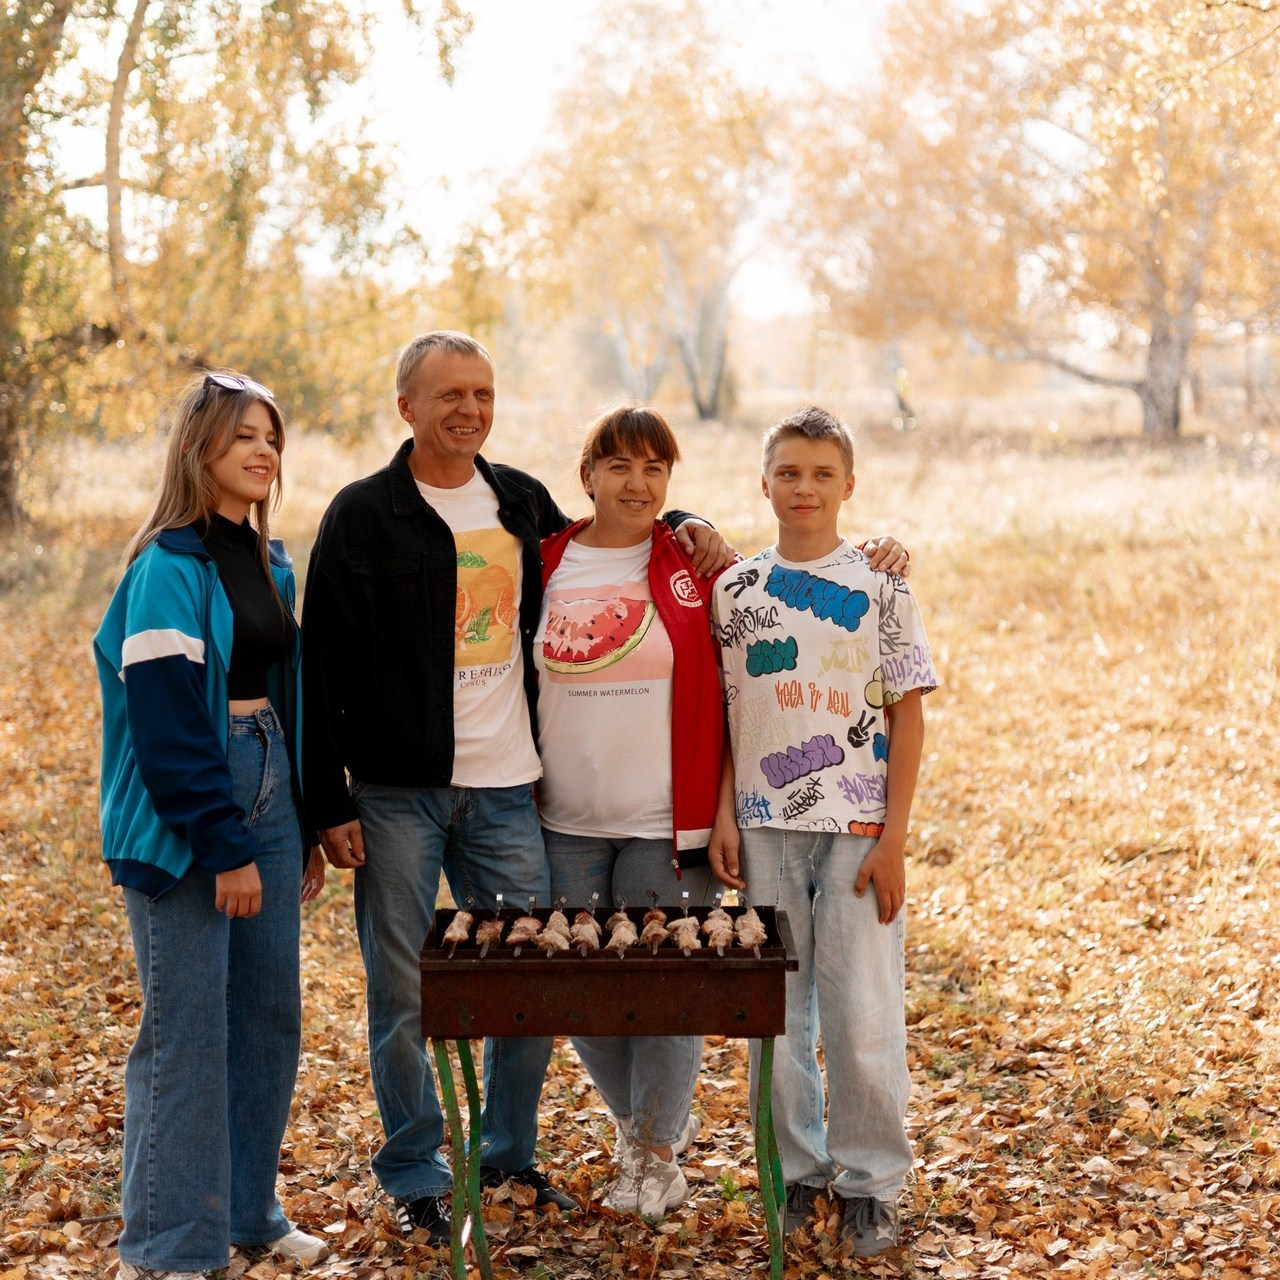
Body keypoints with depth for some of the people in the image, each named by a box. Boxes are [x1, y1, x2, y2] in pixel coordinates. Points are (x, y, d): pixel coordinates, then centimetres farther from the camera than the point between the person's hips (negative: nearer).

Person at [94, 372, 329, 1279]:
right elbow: (166, 721, -17)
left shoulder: (268, 562, 12)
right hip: (182, 810, -8)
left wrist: (306, 825, 14)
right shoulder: (168, 567, -13)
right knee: (187, 1028, -2)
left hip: (266, 791, 8)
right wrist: (225, 846, -18)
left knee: (270, 1011, 12)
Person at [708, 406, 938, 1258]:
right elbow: (724, 715, 9)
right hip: (765, 827, 2)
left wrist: (892, 838, -7)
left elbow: (907, 717, -1)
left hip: (857, 828, -2)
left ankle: (870, 1181, 14)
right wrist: (724, 818, 0)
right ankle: (796, 1171, 23)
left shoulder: (881, 587, -1)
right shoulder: (736, 590, 5)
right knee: (774, 1011, 8)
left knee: (862, 1013, -1)